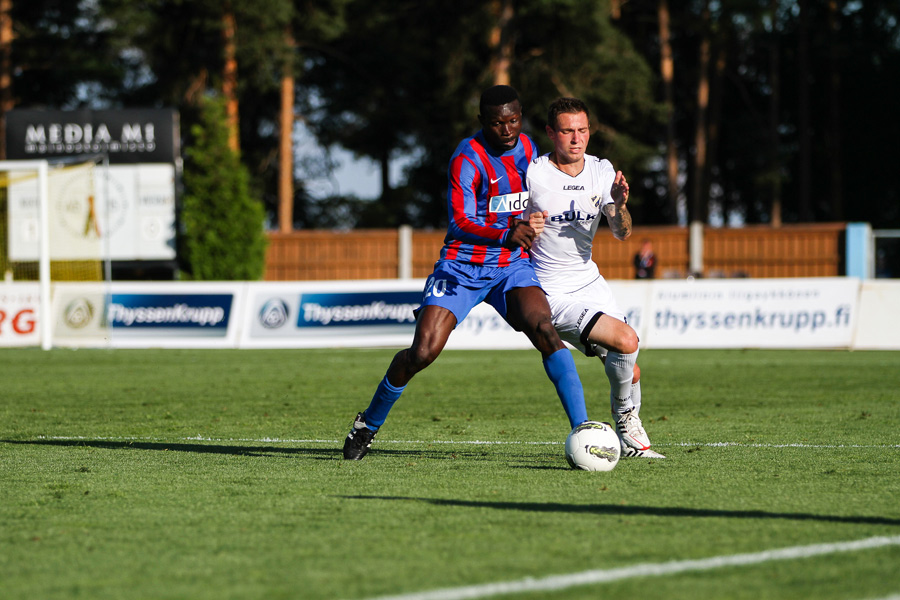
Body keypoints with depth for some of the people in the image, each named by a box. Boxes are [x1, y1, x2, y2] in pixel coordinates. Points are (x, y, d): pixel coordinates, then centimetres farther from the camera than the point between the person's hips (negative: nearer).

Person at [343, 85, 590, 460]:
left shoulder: (527, 148, 5)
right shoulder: (468, 158, -15)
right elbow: (460, 223, -28)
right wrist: (505, 234, -43)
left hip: (511, 266, 4)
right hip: (462, 268, -4)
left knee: (545, 331, -22)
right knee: (423, 352, -12)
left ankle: (582, 428, -22)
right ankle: (369, 424, 13)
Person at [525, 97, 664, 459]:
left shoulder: (602, 171, 1)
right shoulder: (532, 174, -15)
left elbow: (622, 233, -6)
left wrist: (620, 205, -28)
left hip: (590, 283, 7)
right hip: (554, 293, -6)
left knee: (630, 373, 6)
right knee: (626, 340, -23)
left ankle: (631, 443, 27)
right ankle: (625, 418, -1)